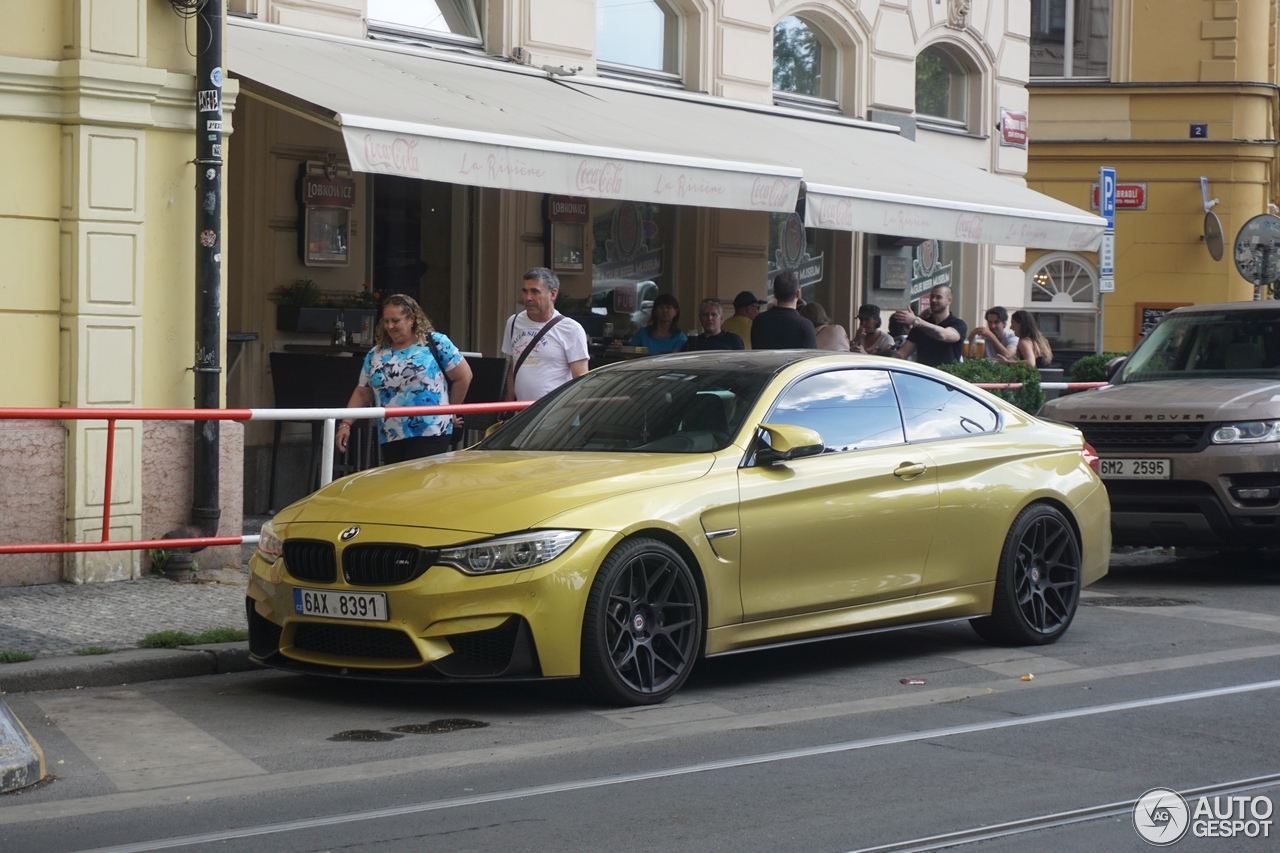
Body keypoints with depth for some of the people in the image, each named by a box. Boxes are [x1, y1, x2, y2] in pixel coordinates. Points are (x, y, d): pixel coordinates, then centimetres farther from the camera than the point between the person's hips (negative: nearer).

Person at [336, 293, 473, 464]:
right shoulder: (376, 354, 12)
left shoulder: (435, 343, -2)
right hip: (391, 439, 5)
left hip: (430, 435, -5)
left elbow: (463, 376, 2)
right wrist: (345, 424, 2)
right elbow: (361, 394, 13)